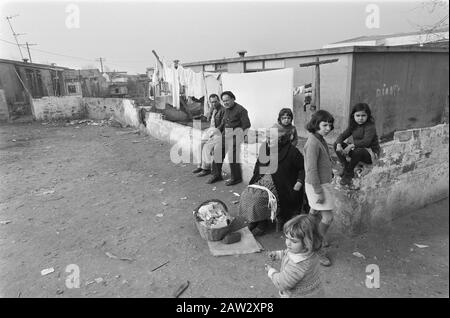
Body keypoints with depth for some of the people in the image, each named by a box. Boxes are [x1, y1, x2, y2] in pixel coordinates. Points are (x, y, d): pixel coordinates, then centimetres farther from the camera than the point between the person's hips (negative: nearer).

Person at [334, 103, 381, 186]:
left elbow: (366, 142, -31)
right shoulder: (353, 126, 5)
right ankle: (346, 167, -12)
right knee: (336, 144, -10)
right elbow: (343, 135, -3)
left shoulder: (370, 127, -15)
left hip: (371, 154, -6)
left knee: (358, 151, -41)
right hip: (356, 150, 7)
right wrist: (339, 145, -25)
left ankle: (348, 173, -20)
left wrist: (351, 146, -37)